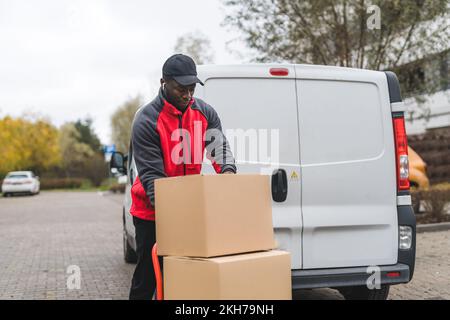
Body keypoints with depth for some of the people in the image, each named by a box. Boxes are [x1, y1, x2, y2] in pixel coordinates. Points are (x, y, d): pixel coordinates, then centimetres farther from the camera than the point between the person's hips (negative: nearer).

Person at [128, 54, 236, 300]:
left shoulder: (205, 113, -1)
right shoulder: (146, 120, -17)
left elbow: (220, 146, -6)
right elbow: (151, 175, -20)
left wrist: (228, 170, -29)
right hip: (153, 212, -4)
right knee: (148, 275, 3)